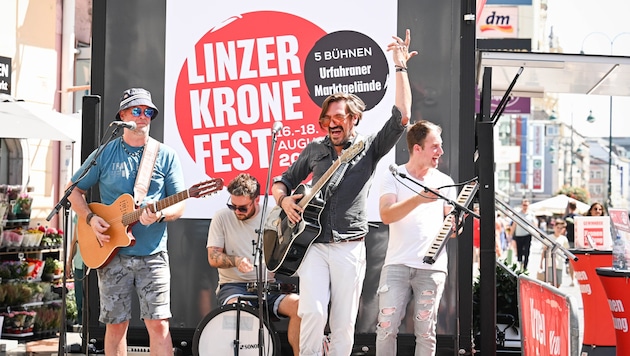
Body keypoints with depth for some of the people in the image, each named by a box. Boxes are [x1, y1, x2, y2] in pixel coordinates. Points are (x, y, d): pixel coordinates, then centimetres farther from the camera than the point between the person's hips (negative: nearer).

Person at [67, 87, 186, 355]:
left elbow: (179, 205, 3)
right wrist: (90, 219, -5)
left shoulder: (165, 155, 4)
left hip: (152, 254, -1)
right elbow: (74, 190, 12)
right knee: (115, 325, 5)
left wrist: (160, 215, -18)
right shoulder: (105, 153, 6)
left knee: (158, 324, -7)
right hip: (112, 254, 1)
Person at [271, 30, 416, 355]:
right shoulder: (314, 149, 11)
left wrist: (400, 67, -10)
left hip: (349, 248, -1)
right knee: (313, 311, -16)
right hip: (313, 244, 1)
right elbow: (282, 181, 21)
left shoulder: (369, 148, 3)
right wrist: (284, 199, -3)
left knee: (344, 323, 1)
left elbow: (401, 117, -10)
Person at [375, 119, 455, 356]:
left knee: (425, 331, 0)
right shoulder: (394, 177, 5)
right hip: (397, 264, -2)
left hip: (432, 267, 2)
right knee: (387, 326, -8)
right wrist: (419, 199, -23)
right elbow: (386, 215, -11)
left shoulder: (444, 182, 13)